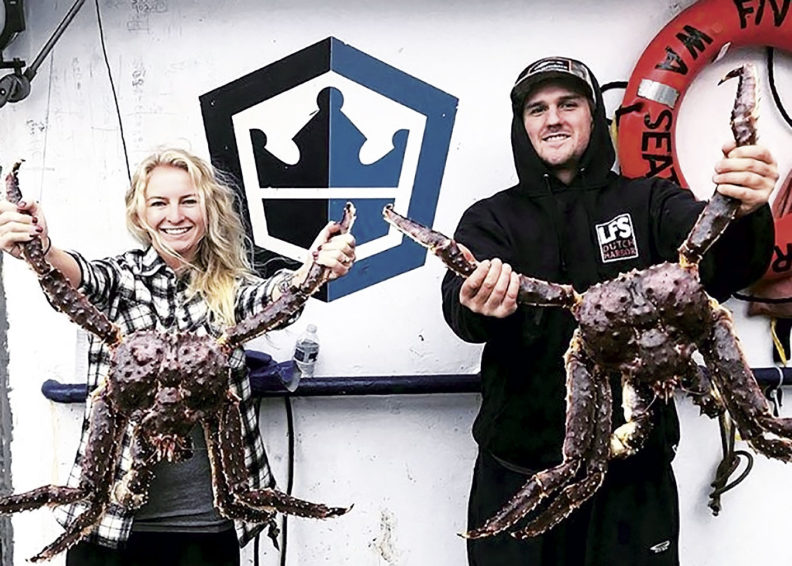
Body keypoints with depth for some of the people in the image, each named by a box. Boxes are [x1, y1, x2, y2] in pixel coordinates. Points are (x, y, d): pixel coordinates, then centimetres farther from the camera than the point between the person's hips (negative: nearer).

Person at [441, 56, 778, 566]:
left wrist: (744, 214, -35)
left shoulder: (648, 203, 6)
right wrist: (478, 307, -36)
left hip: (634, 468, 0)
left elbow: (722, 265, -12)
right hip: (518, 468, 0)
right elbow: (460, 304, -12)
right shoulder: (491, 218, 6)